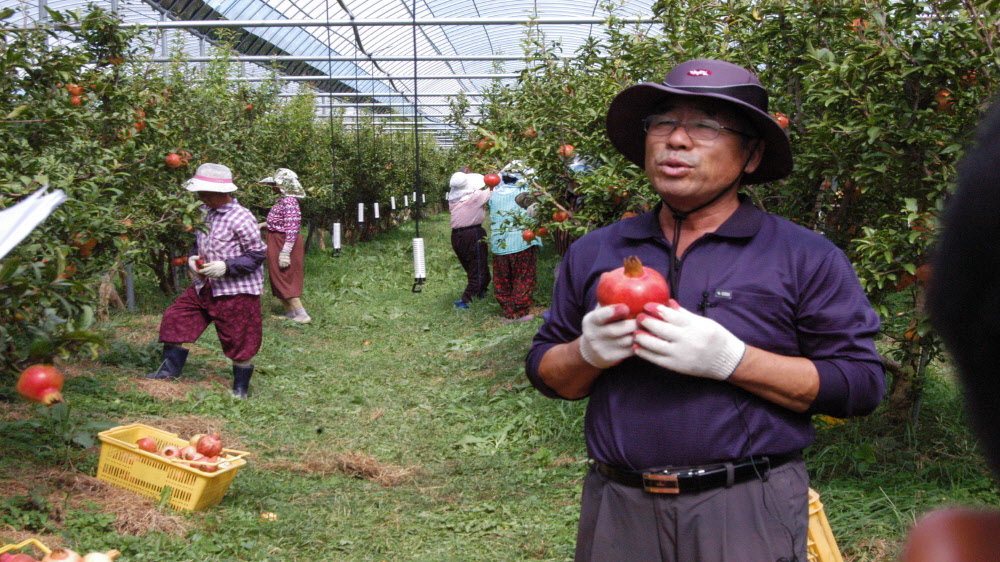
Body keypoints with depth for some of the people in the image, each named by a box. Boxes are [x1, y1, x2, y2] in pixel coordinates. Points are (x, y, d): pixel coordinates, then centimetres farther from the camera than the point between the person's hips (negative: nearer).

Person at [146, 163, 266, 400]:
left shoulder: (241, 218, -18)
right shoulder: (205, 212, 6)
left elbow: (257, 255, -15)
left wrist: (226, 266, -23)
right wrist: (193, 258, 0)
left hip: (237, 290, -8)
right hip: (205, 286, 8)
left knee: (239, 340, 3)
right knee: (176, 317, 7)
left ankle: (240, 390, 19)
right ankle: (169, 371, 22)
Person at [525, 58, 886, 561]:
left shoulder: (806, 257, -3)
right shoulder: (592, 253, 7)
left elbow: (860, 383, -8)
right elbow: (543, 369, 12)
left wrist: (731, 360, -19)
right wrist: (589, 353, -11)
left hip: (748, 514, -2)